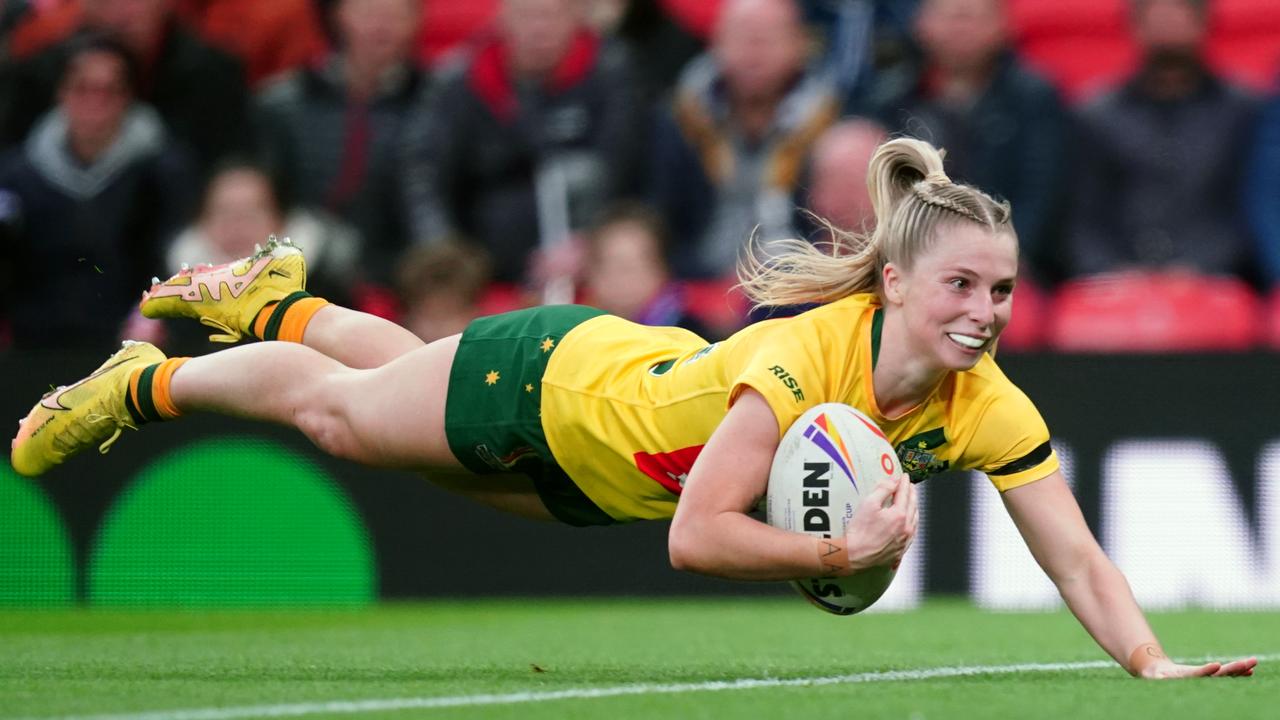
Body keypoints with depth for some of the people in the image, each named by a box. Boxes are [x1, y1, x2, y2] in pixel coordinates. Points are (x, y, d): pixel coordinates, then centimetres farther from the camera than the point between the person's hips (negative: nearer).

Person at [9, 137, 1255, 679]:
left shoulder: (986, 407, -29)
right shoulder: (800, 354, -44)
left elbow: (1079, 561, -28)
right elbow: (696, 537, -43)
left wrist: (1154, 665, -43)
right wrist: (841, 551, -49)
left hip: (607, 470, 5)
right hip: (558, 375, -5)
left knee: (391, 382, 33)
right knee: (338, 411, 22)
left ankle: (275, 303, 62)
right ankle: (151, 381, 50)